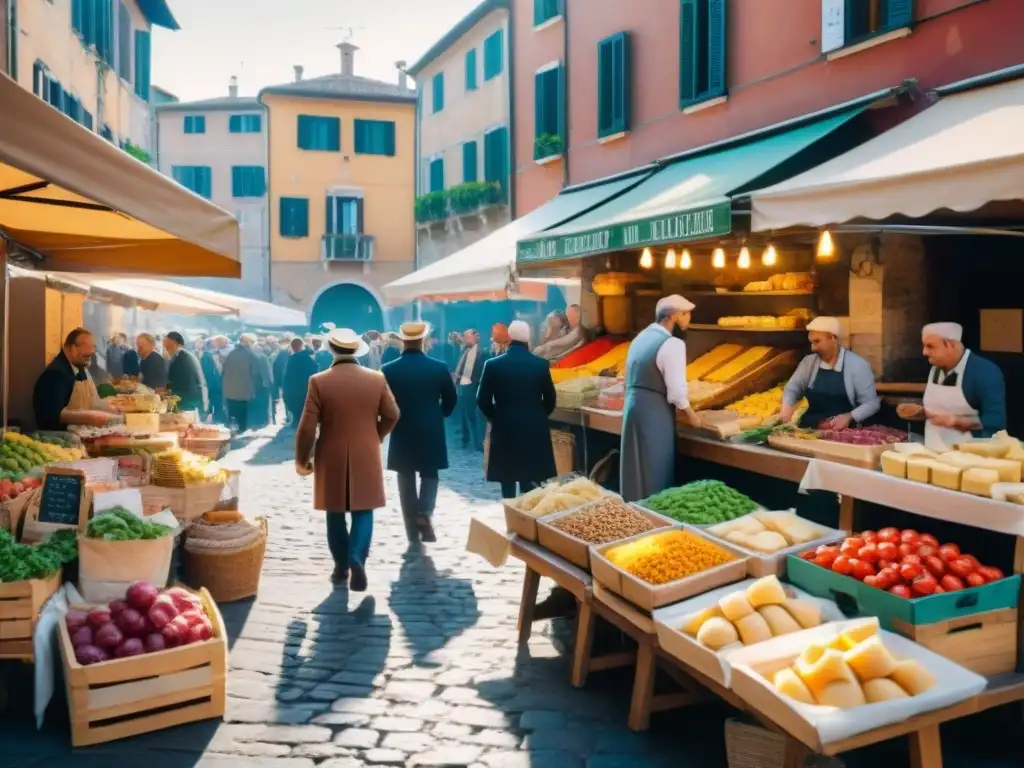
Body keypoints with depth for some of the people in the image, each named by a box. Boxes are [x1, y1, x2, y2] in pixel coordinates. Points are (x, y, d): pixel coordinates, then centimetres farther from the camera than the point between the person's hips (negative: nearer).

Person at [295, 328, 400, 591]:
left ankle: (341, 567, 19)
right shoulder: (377, 378, -4)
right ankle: (357, 557, -14)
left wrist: (302, 459, 3)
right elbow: (392, 415, 2)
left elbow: (307, 426, -10)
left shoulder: (319, 381, -10)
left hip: (331, 458, 0)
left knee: (336, 514, 13)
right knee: (363, 510, 7)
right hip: (366, 457, 1)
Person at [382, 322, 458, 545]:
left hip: (402, 434, 0)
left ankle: (414, 533, 13)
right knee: (429, 476, 17)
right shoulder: (439, 367, -7)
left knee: (407, 482, 10)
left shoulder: (388, 370, -8)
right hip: (431, 433, 0)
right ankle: (425, 513, -10)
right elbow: (451, 399, 2)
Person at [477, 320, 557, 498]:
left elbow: (482, 400, -2)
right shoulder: (541, 364, -5)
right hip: (535, 430, 1)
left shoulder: (492, 365, -6)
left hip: (504, 430, 0)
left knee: (508, 485, 7)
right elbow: (550, 400, 2)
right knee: (532, 487, 7)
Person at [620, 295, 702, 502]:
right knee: (654, 470, 1)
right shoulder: (672, 343, -14)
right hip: (654, 412, -8)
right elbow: (676, 389, -16)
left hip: (633, 405, 8)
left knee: (637, 467, 16)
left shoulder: (641, 337, 12)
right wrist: (690, 415, -1)